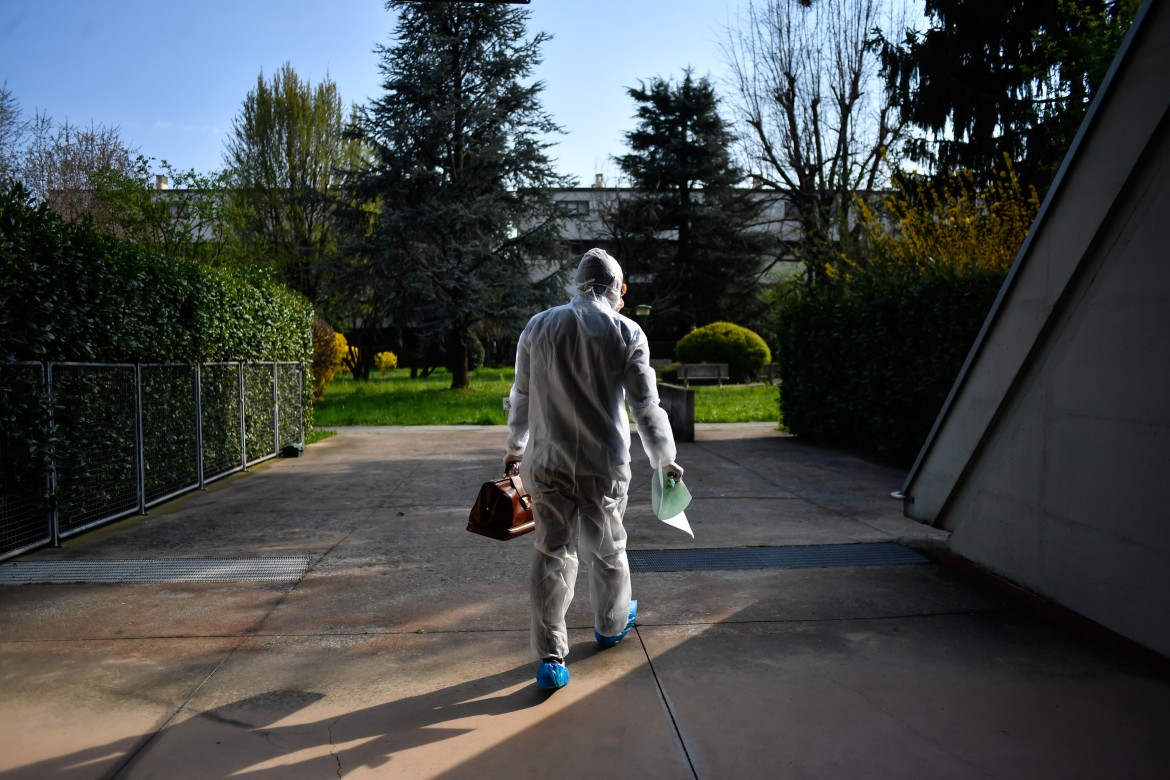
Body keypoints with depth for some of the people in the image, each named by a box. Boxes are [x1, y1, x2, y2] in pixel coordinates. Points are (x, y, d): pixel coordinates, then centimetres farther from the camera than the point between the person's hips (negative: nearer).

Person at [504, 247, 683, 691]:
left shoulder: (538, 327, 3)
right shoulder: (626, 333, -6)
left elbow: (521, 396, 11)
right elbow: (645, 406, -5)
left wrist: (515, 446, 26)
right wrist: (665, 459, 10)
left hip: (545, 463, 2)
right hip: (603, 466, -2)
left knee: (552, 553, 10)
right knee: (607, 550, 18)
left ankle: (550, 658, 9)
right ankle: (610, 625, 41)